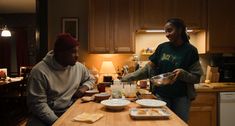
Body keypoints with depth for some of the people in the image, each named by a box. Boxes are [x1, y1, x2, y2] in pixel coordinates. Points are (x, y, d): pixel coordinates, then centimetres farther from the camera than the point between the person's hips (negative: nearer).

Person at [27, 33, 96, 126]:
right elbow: (38, 104, -15)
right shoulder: (40, 71, -14)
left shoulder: (79, 67, 3)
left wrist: (84, 87, 0)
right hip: (46, 117, -3)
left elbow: (90, 79, 22)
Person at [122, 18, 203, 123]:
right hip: (161, 95, 3)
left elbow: (196, 78, -6)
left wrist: (183, 74, -25)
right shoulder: (162, 47, 2)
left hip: (181, 98, -2)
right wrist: (128, 77, -5)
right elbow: (148, 68, 3)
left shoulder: (190, 50, -7)